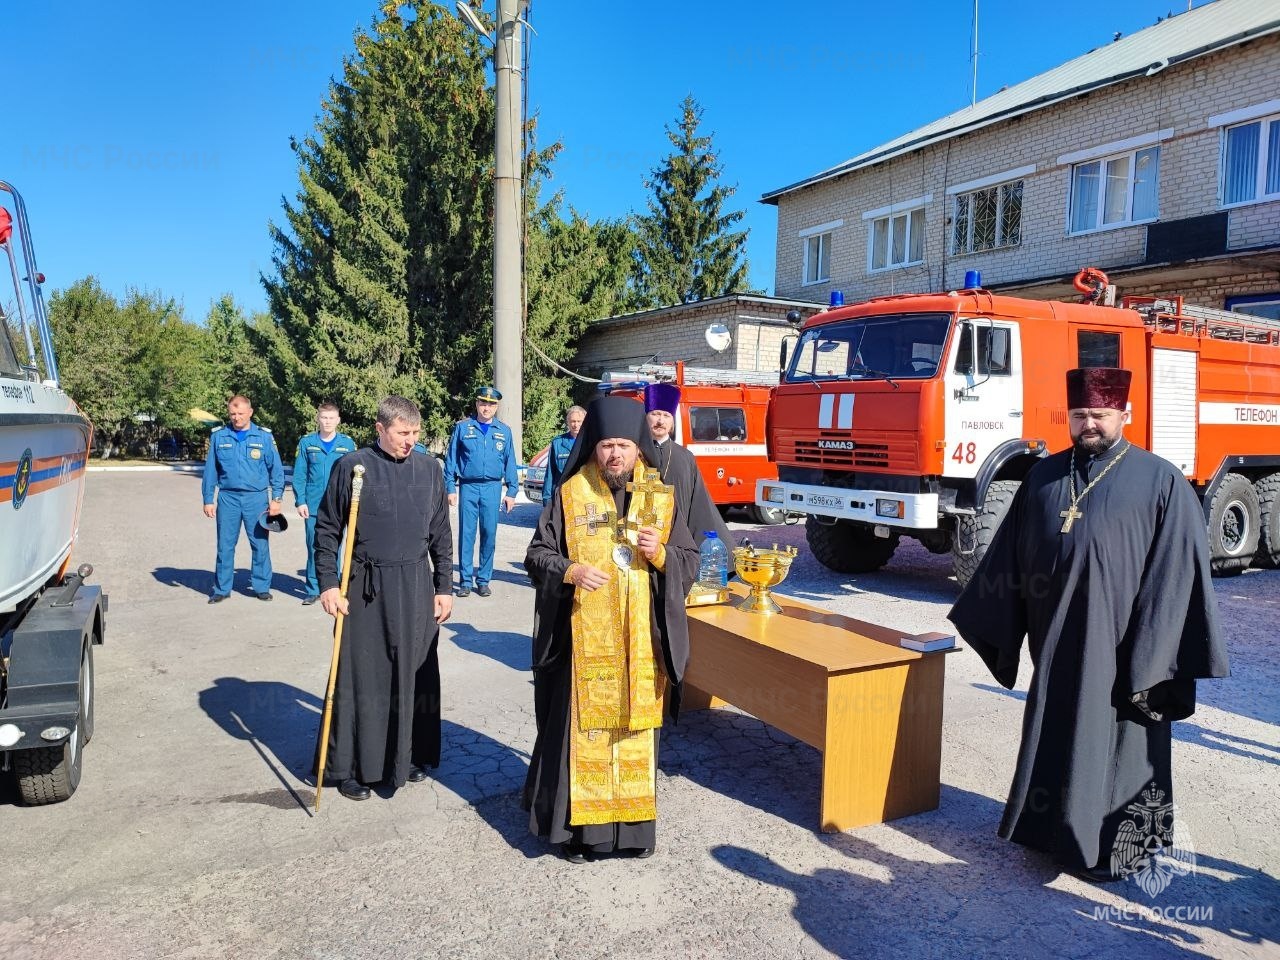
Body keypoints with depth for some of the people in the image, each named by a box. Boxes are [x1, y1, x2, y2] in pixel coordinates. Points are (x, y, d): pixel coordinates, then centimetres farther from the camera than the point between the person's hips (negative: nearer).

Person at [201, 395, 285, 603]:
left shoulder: (264, 436, 1)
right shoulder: (219, 436, 4)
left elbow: (276, 469, 2)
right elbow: (210, 470, 7)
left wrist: (277, 498, -3)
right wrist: (208, 500, 4)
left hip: (256, 497, -1)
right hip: (228, 497, 1)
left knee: (260, 544, 3)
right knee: (225, 545, 6)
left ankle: (261, 587, 15)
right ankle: (221, 588, 17)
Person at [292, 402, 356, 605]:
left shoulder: (347, 444, 2)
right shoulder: (307, 443, 3)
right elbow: (299, 475, 3)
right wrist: (300, 501, -4)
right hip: (313, 505, 0)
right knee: (314, 547, 5)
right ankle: (313, 590, 15)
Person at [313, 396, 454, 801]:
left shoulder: (429, 468, 4)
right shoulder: (351, 466, -5)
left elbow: (441, 533, 9)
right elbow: (327, 529, 0)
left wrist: (443, 587, 7)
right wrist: (328, 583, -7)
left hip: (417, 587, 3)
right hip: (366, 588, -3)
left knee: (415, 675, 10)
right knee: (361, 679, 4)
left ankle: (409, 756, 26)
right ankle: (351, 767, 19)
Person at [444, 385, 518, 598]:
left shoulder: (504, 431, 9)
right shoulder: (462, 427, 5)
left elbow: (510, 462, 10)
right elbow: (451, 459, 5)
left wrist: (511, 491, 4)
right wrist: (450, 488, -1)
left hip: (492, 487, 1)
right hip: (468, 486, -1)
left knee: (489, 534, 2)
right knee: (466, 534, -1)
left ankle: (483, 580, 12)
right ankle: (465, 580, 6)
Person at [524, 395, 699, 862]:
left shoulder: (662, 498, 3)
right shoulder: (570, 495, -1)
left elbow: (690, 561, 5)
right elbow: (537, 555, 1)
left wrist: (660, 553, -16)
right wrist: (571, 570, -19)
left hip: (642, 643, 2)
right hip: (583, 640, -1)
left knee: (636, 730, 10)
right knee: (581, 729, 5)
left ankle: (632, 824, 26)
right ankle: (576, 824, 22)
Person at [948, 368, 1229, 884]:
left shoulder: (1160, 481, -5)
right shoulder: (1044, 477, 7)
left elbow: (1178, 573, -8)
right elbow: (1009, 556, 10)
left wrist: (1152, 661, -13)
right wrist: (994, 629, 9)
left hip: (1116, 646, -4)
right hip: (1054, 644, 4)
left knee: (1111, 744, 8)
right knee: (1051, 739, 15)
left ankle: (1106, 846, 25)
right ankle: (1051, 825, 33)